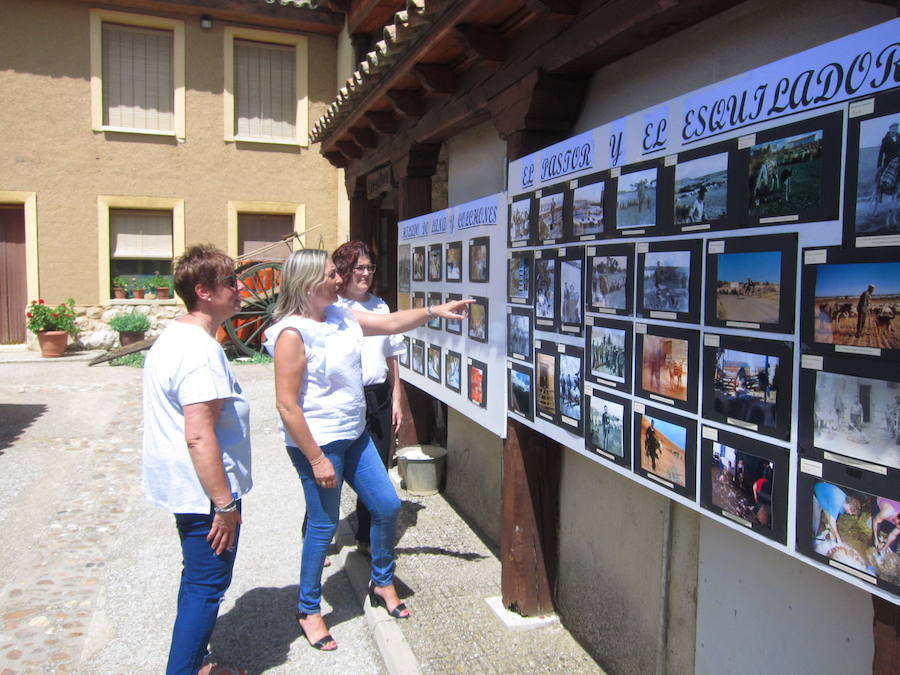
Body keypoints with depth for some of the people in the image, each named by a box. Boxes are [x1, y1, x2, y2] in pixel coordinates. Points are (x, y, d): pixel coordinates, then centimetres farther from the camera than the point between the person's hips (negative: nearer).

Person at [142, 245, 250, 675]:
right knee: (207, 587, 3)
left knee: (198, 582, 23)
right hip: (205, 492, -11)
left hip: (182, 488, 11)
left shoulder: (170, 338, 9)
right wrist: (225, 505, -22)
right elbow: (199, 436, -28)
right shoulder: (202, 351, -24)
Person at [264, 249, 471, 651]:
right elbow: (286, 404, -21)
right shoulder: (293, 334, -20)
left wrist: (434, 311, 5)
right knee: (324, 525, 5)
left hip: (354, 435, 9)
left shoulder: (340, 317, 4)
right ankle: (308, 610, 27)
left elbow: (390, 323, 15)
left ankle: (382, 583, 37)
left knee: (387, 506, 14)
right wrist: (316, 459, -20)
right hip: (318, 443, -8)